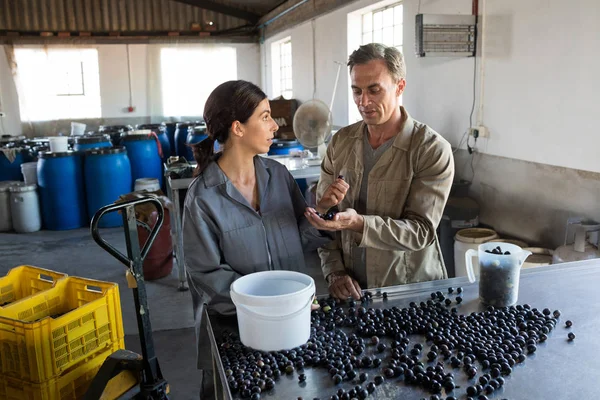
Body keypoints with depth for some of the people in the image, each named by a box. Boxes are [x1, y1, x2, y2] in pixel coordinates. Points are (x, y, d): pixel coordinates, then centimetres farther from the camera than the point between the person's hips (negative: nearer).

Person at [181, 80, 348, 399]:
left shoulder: (278, 175, -5)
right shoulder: (203, 197, -18)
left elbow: (302, 241, 0)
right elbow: (207, 274, -15)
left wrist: (322, 210, -18)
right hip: (231, 324, -4)